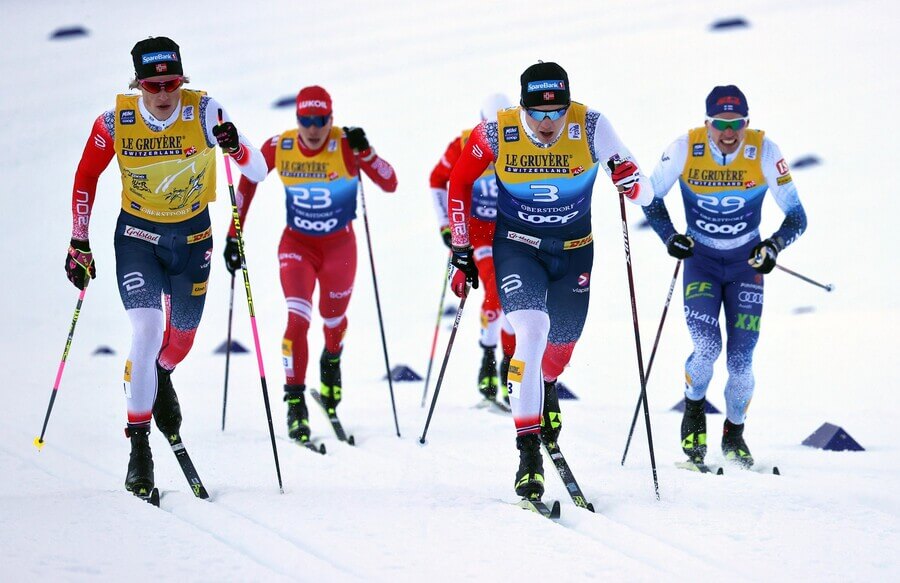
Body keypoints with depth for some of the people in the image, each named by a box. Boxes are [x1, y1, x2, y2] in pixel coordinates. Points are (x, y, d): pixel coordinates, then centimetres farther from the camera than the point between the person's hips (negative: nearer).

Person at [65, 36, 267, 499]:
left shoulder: (203, 112, -20)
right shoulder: (115, 122, -18)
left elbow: (257, 172, -24)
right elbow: (85, 179, -2)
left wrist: (236, 147, -46)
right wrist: (79, 243, -1)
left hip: (192, 236, 1)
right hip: (138, 235, -1)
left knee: (181, 338, 14)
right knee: (146, 330, -18)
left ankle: (161, 377, 52)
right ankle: (138, 445, -9)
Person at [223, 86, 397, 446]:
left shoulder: (346, 146, -19)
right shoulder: (279, 148, -14)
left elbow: (390, 185, -24)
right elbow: (248, 182, 2)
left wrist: (364, 152, -40)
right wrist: (234, 236, 2)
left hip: (339, 246, 0)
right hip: (297, 244, 0)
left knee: (333, 318, 14)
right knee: (298, 319, -17)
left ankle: (331, 361, 50)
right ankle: (294, 400, -8)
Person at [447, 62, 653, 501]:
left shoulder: (590, 127, -19)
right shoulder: (496, 134, -19)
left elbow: (643, 193, -15)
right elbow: (459, 184, -2)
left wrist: (629, 180, -38)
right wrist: (461, 251, -1)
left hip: (574, 250, 2)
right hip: (517, 247, -2)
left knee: (560, 346, 14)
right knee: (531, 334, -23)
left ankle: (547, 385, 53)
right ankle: (528, 453, -22)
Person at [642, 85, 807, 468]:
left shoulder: (764, 152, -18)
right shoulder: (684, 149, -18)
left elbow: (797, 217, -12)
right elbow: (651, 196, -1)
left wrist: (774, 245, -30)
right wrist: (669, 236, -17)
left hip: (745, 264, 0)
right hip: (700, 261, 0)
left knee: (740, 361, -5)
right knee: (707, 346, -19)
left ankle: (734, 436, 21)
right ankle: (694, 413, 12)